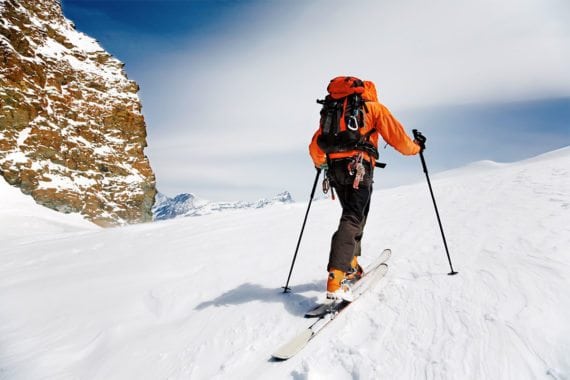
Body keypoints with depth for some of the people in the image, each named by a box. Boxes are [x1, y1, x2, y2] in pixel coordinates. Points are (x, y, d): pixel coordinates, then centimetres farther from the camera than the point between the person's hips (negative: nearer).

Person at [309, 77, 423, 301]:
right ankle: (335, 279, -25)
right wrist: (416, 147, 26)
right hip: (358, 168, -5)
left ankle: (350, 266, 20)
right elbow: (396, 136, 7)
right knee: (352, 219, -12)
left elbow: (315, 147, 22)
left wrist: (320, 164, 41)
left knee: (354, 215, 21)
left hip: (335, 169, 5)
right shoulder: (375, 108, 12)